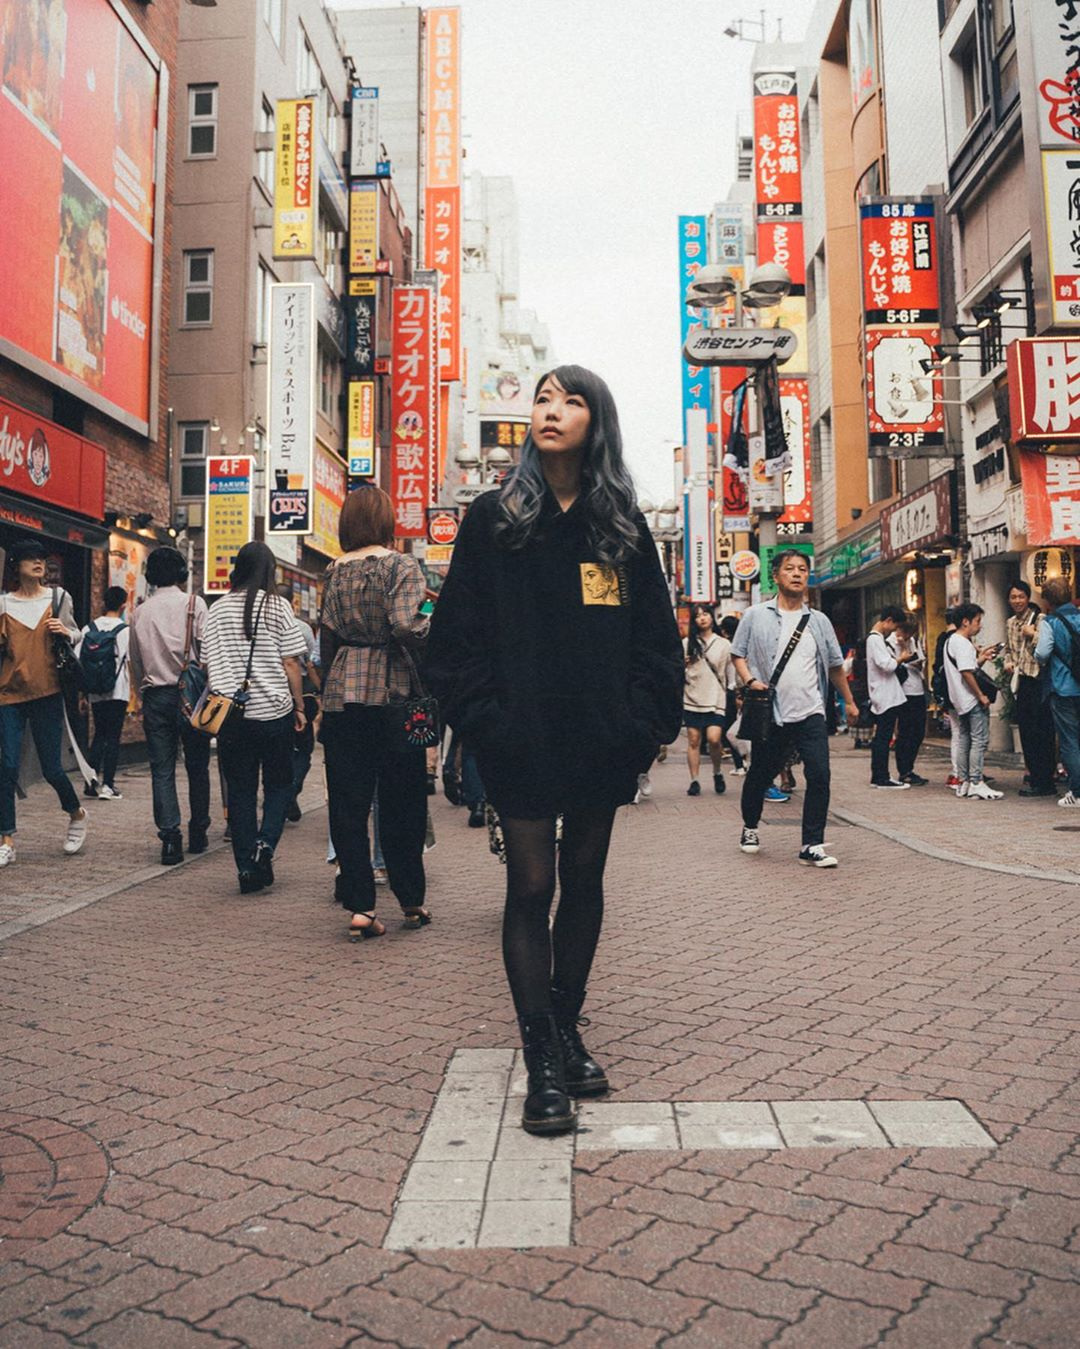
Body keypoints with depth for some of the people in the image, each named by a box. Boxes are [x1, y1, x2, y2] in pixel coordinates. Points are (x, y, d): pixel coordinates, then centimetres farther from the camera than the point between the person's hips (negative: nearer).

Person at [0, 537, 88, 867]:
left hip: (47, 693, -1)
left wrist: (65, 632, -13)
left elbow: (76, 636, 9)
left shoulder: (58, 597, 6)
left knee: (51, 767, 0)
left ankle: (76, 815, 27)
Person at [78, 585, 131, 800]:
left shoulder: (89, 629, 5)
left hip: (95, 693, 4)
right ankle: (107, 786, -1)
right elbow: (131, 662, -10)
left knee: (99, 735, 17)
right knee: (113, 738, 1)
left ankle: (91, 782, 11)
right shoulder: (126, 630, -7)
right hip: (118, 692, -4)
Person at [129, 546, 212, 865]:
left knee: (162, 770, 2)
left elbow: (134, 662, 14)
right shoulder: (194, 604, -2)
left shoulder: (139, 612, 9)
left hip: (155, 695, 2)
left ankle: (170, 837, -8)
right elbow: (207, 649, -9)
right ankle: (198, 834, 16)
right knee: (197, 767, 9)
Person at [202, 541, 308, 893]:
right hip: (273, 710, -3)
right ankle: (265, 842, -9)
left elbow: (207, 663, 10)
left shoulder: (219, 609, 8)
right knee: (279, 783, 12)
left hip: (230, 714, 3)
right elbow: (291, 663, -5)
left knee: (240, 789, 8)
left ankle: (247, 867, 8)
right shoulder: (277, 606, -3)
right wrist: (299, 706, 2)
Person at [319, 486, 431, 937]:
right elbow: (405, 624, -19)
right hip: (391, 691, -3)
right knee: (401, 799, 8)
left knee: (347, 801, 5)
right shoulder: (401, 566, -5)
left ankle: (359, 907, 5)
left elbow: (327, 634, 8)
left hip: (342, 692, 3)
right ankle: (411, 900, 17)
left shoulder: (336, 571, 8)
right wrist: (432, 629, 1)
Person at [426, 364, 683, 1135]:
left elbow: (656, 636, 7)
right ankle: (542, 1060, 9)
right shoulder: (493, 520, 2)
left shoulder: (623, 525, 8)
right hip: (524, 743, -2)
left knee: (584, 881, 12)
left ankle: (567, 1029, 28)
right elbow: (459, 636, -1)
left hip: (602, 741, 3)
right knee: (533, 887, 1)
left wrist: (649, 724, -3)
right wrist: (486, 723, -10)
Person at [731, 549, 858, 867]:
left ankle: (812, 846, -3)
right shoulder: (756, 616, 2)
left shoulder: (818, 621, 11)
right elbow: (738, 654, 5)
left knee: (819, 776, -10)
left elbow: (835, 665, 18)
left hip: (810, 713, 2)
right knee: (759, 776, 11)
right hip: (771, 715, -2)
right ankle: (750, 827, 37)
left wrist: (849, 701, 21)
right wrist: (751, 680, -13)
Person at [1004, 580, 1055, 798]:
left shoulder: (1040, 619, -8)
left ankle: (1044, 782, 0)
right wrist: (1008, 662, 9)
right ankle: (1034, 775, 21)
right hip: (1021, 682, 7)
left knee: (1042, 732, -5)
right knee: (1025, 730, 11)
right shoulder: (1010, 624, 14)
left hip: (1039, 681, -7)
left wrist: (1033, 634, -19)